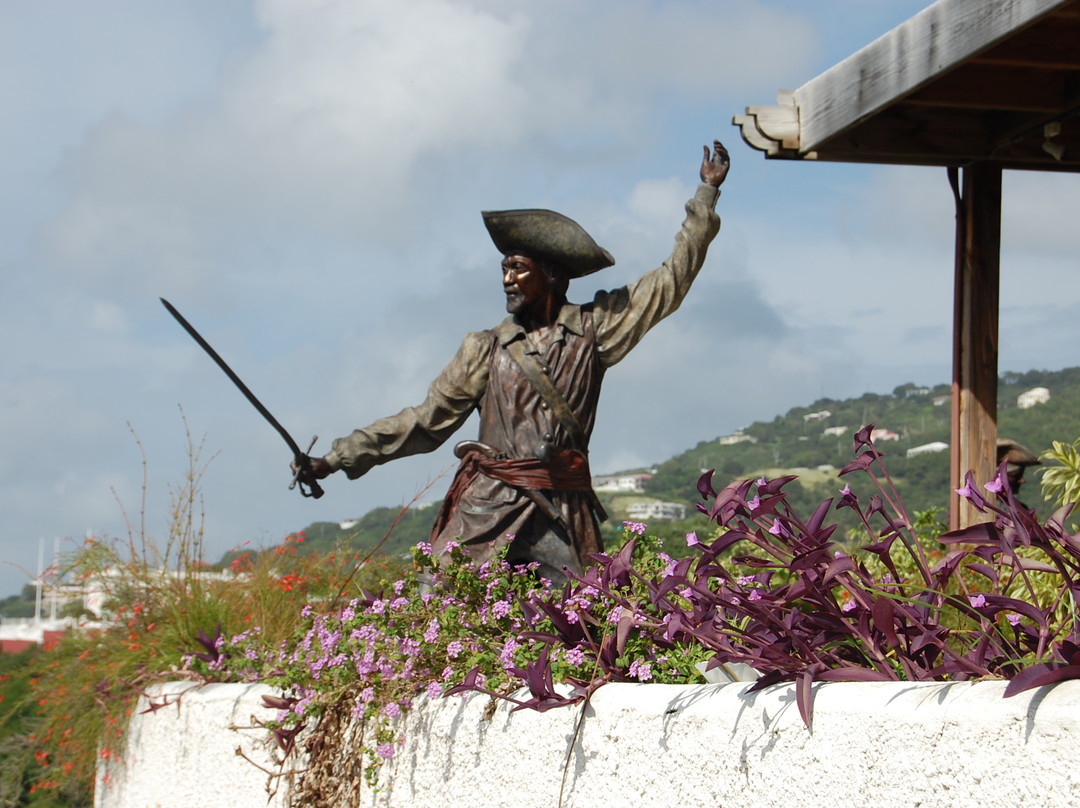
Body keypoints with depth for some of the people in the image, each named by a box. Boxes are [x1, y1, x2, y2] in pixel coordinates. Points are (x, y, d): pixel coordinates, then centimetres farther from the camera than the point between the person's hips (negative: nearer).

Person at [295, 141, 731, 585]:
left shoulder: (592, 329, 11)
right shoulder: (486, 348, 13)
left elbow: (670, 282, 15)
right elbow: (424, 421, 16)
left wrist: (707, 194, 16)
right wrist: (336, 459, 12)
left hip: (562, 514, 0)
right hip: (485, 511, 0)